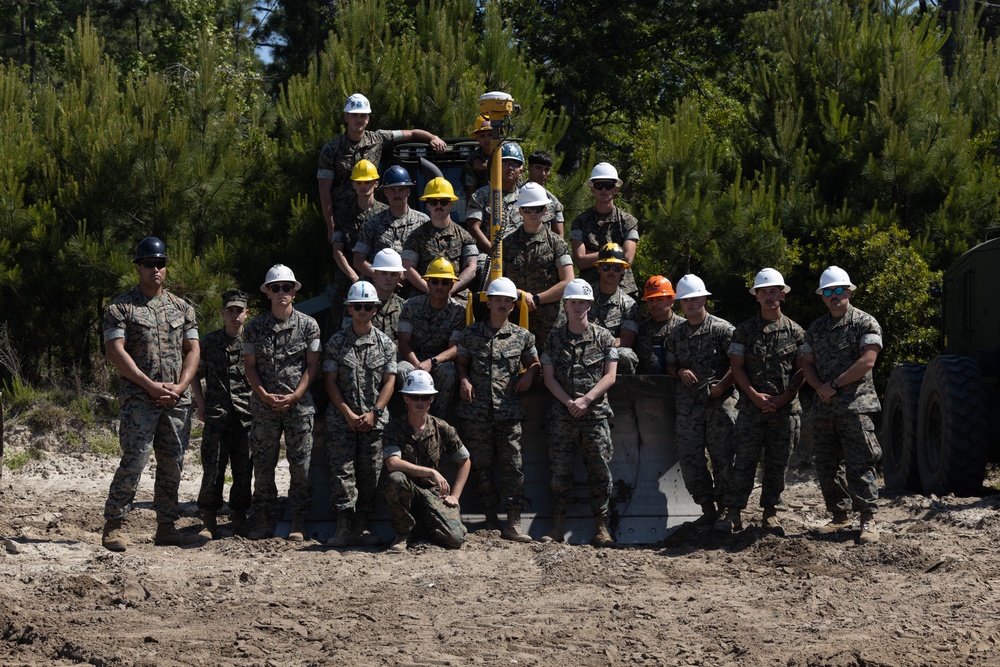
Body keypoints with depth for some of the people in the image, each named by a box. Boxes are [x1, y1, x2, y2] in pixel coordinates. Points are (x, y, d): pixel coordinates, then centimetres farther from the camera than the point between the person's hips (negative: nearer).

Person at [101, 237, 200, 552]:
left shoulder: (182, 307, 14)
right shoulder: (121, 308, 0)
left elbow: (192, 350, 12)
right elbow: (116, 351, -8)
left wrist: (180, 387, -4)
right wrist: (150, 385, -14)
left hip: (177, 399, 5)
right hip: (138, 397, -5)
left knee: (173, 463, 6)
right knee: (135, 459, -13)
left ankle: (166, 527, 13)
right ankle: (112, 526, -8)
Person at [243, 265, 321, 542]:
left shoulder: (308, 325, 3)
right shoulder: (254, 327, 6)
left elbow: (312, 366, 1)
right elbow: (250, 366, 6)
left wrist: (294, 397, -9)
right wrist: (265, 395, -8)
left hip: (299, 405, -1)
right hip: (264, 406, 1)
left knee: (300, 465, -1)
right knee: (263, 464, 2)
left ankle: (298, 524, 5)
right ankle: (263, 522, 8)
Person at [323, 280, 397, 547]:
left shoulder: (385, 343, 6)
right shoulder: (336, 342, 3)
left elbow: (389, 381, 3)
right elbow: (330, 381, 0)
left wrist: (374, 413, -9)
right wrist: (348, 414, -9)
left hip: (374, 420, 2)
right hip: (342, 418, -2)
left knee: (370, 472, 3)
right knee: (342, 470, -8)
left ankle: (362, 527, 9)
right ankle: (343, 528, -8)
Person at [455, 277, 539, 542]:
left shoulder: (522, 336, 9)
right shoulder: (471, 333, 8)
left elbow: (534, 362, 23)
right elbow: (462, 361, 19)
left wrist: (529, 374, 2)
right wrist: (464, 379, 0)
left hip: (508, 410, 0)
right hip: (476, 411, 0)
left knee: (513, 466, -5)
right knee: (481, 466, 2)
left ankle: (514, 524, -3)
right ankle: (491, 521, 10)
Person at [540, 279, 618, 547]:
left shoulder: (604, 337, 7)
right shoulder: (554, 338, 9)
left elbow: (609, 376, 1)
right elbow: (549, 377, 5)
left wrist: (586, 399, -12)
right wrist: (569, 402, -10)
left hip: (596, 415, 0)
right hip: (562, 415, 1)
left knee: (600, 473, -1)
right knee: (560, 472, -2)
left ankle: (601, 530, 4)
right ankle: (557, 527, 6)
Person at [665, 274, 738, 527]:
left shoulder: (722, 329, 0)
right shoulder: (676, 334, 15)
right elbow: (670, 365, 22)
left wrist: (721, 386, -13)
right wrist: (680, 371, 0)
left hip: (720, 403, -5)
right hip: (688, 404, 5)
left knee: (723, 459, -4)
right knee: (690, 459, -1)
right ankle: (708, 511, 9)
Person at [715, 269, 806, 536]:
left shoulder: (795, 332, 6)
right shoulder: (745, 330, 6)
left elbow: (802, 370, 4)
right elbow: (736, 366, 3)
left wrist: (782, 398, -9)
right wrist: (755, 395, -10)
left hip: (785, 407, 1)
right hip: (751, 406, -1)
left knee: (777, 463, 5)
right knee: (745, 461, -6)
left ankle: (770, 513, 14)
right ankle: (733, 514, -4)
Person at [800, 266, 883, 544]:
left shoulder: (865, 323, -2)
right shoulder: (816, 329, 17)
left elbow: (867, 361, -12)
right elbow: (807, 363, 15)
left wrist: (834, 384, -12)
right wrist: (820, 388, -5)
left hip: (855, 405, -6)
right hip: (823, 407, 6)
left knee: (859, 465, -10)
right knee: (827, 466, 7)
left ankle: (868, 521, -8)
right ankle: (840, 518, 16)